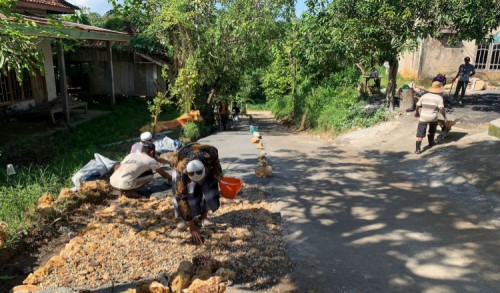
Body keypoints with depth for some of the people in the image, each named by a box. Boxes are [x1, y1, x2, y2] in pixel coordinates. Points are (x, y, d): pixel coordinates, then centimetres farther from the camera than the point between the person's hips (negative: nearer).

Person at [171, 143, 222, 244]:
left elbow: (215, 151, -16)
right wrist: (192, 226, -38)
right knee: (182, 194, -19)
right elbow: (182, 199, -39)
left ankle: (203, 217, -2)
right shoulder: (181, 173, -43)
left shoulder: (208, 155, -42)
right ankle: (186, 219, 3)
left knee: (209, 189, -17)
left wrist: (218, 175, -6)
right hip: (181, 167, -2)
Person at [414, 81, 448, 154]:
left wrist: (416, 112, 25)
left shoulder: (424, 96, 3)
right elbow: (441, 109, -14)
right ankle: (431, 143, 45)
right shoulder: (439, 98, -6)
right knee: (432, 131, 28)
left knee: (420, 134, -1)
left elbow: (418, 105, 7)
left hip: (423, 118, 1)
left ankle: (417, 149, -9)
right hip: (433, 118, -1)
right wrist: (445, 116, -1)